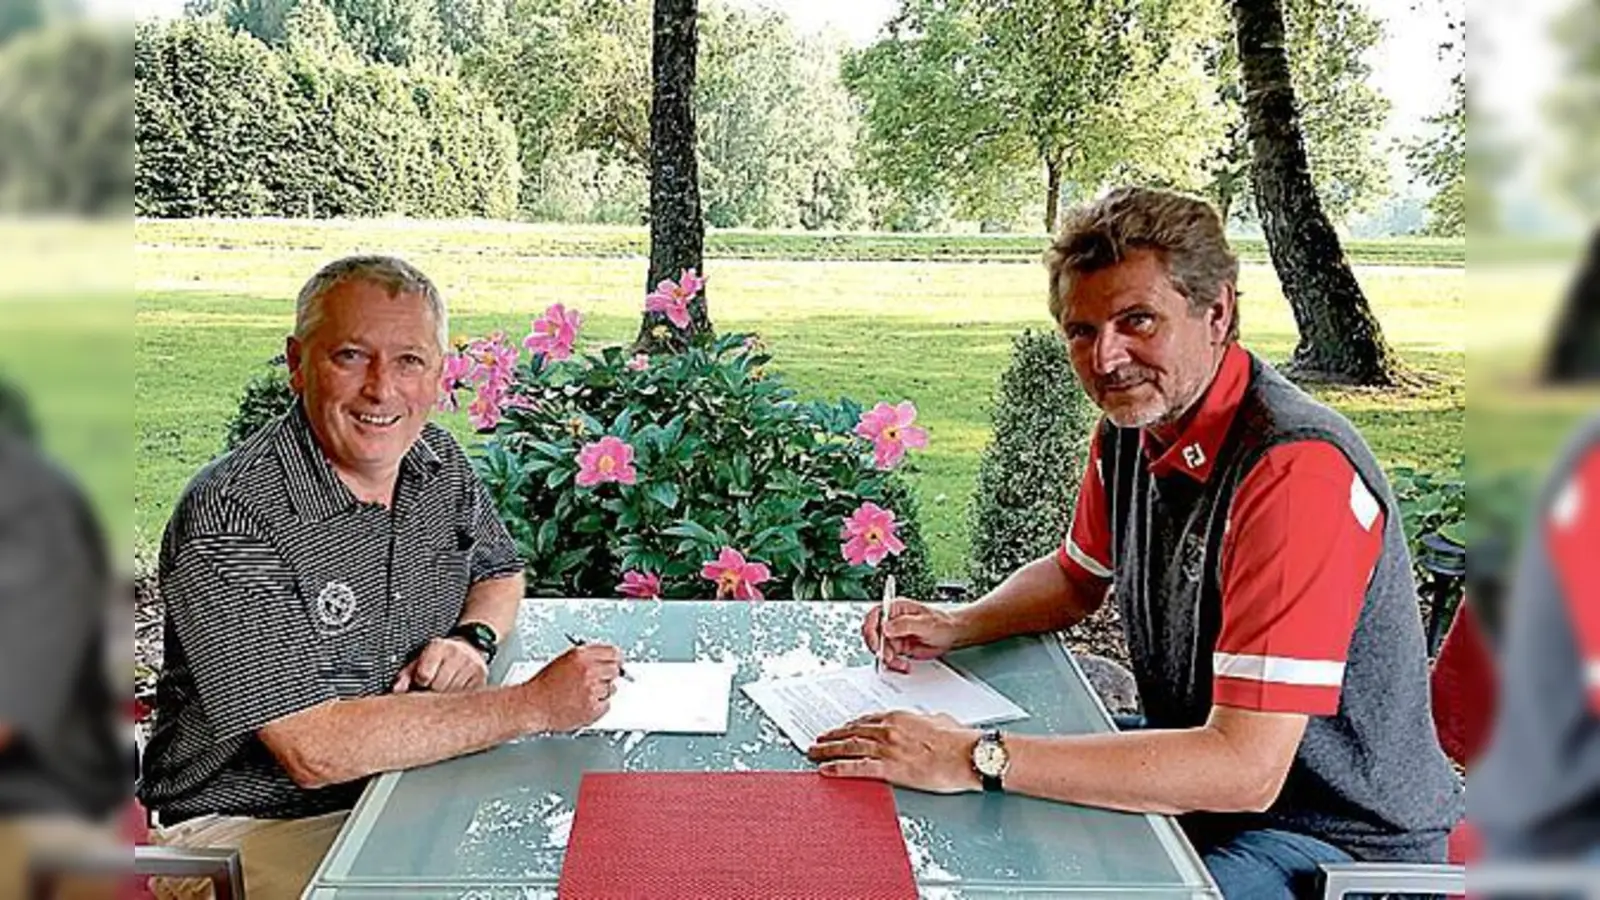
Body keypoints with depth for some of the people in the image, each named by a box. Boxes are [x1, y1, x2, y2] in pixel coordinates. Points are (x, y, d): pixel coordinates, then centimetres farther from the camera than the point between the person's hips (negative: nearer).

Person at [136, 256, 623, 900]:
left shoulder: (438, 462, 0)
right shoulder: (231, 517, -23)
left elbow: (500, 573, 19)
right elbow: (315, 750, -27)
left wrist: (472, 637, -6)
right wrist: (534, 706, -25)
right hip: (251, 824, -6)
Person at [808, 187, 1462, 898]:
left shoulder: (1296, 470, -29)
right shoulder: (1132, 426, -2)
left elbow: (1245, 767, -33)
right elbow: (1076, 578, 17)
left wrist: (976, 759, -34)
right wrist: (956, 628, -3)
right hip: (1194, 779, 8)